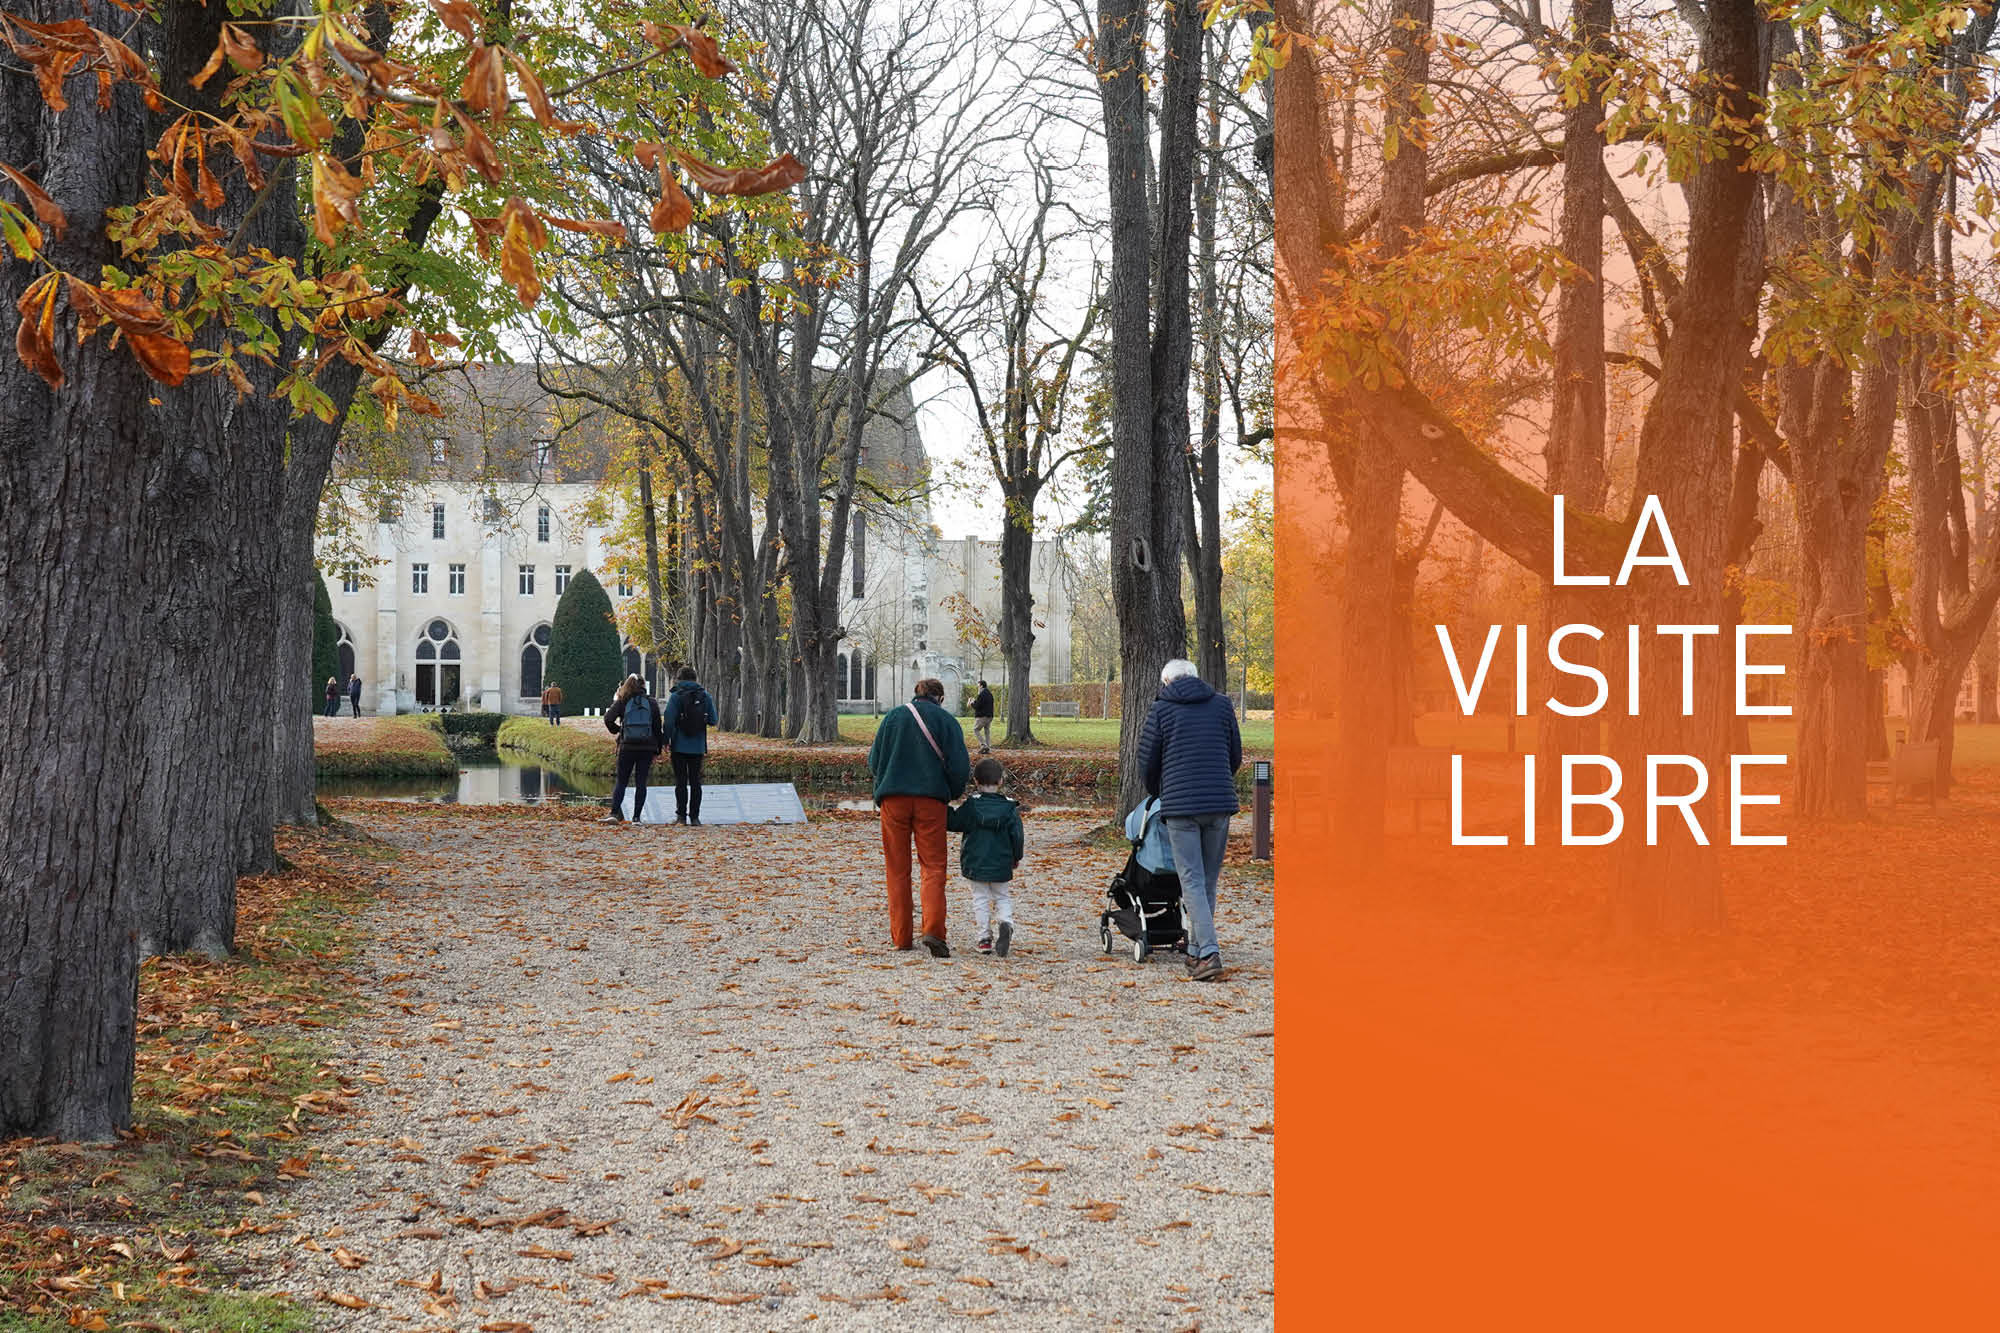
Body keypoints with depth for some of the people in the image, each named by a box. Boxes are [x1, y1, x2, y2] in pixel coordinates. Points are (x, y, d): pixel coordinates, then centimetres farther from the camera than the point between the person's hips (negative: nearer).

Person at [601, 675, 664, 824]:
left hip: (627, 746, -1)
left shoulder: (623, 702, 1)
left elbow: (608, 718, -12)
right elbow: (657, 728, 3)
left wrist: (615, 730, 8)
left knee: (621, 781, 6)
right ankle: (636, 817, 2)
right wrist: (658, 750, 8)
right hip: (647, 748, 1)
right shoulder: (651, 703, 3)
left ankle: (614, 813, -6)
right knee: (641, 782, 5)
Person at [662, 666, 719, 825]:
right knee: (695, 782, 7)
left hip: (680, 746, -3)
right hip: (698, 746, 3)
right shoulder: (705, 695, 1)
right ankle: (694, 817, 5)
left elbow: (669, 721, -13)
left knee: (681, 781, 4)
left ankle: (681, 814, 0)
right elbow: (713, 721, 2)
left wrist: (667, 740, -3)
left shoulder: (676, 696, -8)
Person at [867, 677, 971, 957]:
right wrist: (953, 793, 14)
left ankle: (901, 938, 8)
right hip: (931, 801, -2)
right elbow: (958, 766, -4)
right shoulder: (947, 721, 2)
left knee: (897, 869, 8)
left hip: (893, 799, 2)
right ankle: (933, 931, -16)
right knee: (933, 867, 2)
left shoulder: (894, 717, 7)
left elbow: (874, 762, 8)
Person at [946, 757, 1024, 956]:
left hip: (975, 863, -1)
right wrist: (1016, 857, 13)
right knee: (1003, 897, 14)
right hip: (1001, 865, 1)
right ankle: (1006, 923, -16)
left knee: (980, 898, 10)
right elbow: (1017, 836, -1)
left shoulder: (970, 806, -7)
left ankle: (985, 937, 2)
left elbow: (953, 823, -2)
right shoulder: (1009, 808, -4)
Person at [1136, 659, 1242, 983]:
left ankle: (1209, 953, -16)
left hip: (1180, 805, -3)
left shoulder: (1160, 709, 3)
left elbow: (1147, 762, 6)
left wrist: (1159, 794, 26)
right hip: (1220, 803, 3)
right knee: (1209, 881, 12)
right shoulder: (1222, 704, 10)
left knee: (1192, 882, -4)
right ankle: (1195, 951, 19)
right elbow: (1235, 757, 13)